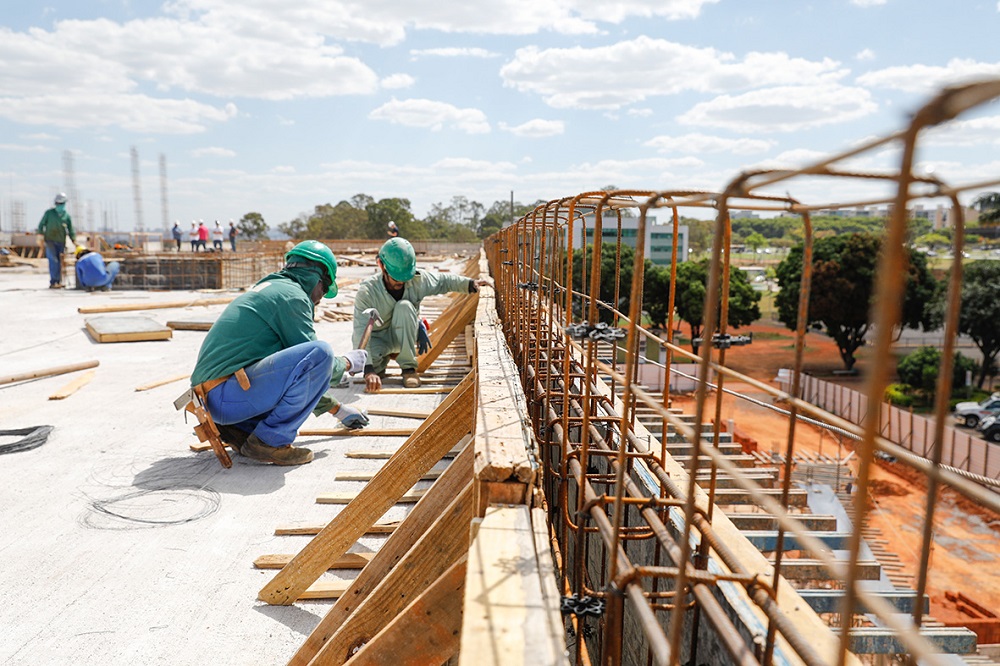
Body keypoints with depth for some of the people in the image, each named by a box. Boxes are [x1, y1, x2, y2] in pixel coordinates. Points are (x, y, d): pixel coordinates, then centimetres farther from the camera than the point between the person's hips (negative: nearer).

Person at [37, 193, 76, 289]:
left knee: (59, 262, 6)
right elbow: (41, 225, 7)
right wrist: (40, 236, -2)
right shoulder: (49, 213, 3)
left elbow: (70, 230, 8)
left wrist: (74, 240, -3)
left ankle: (58, 282, 15)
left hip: (61, 242, 3)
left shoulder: (67, 216, 7)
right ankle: (53, 282, -10)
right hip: (50, 240, -3)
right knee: (53, 261, -12)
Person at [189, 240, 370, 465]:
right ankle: (269, 441, -12)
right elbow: (316, 356, -7)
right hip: (227, 395, -10)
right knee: (321, 353, -19)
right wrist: (348, 363, 15)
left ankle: (238, 427, 11)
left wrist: (337, 409, 35)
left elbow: (306, 374, 31)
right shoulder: (292, 295, -5)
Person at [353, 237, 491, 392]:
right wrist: (369, 370, -46)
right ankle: (380, 362, 9)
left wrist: (470, 283, -18)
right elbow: (361, 331, -34)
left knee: (404, 306, -30)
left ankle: (408, 368, -18)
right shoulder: (367, 291, -27)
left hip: (402, 337, 2)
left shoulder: (417, 280, -18)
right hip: (376, 339, -1)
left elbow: (443, 281, 2)